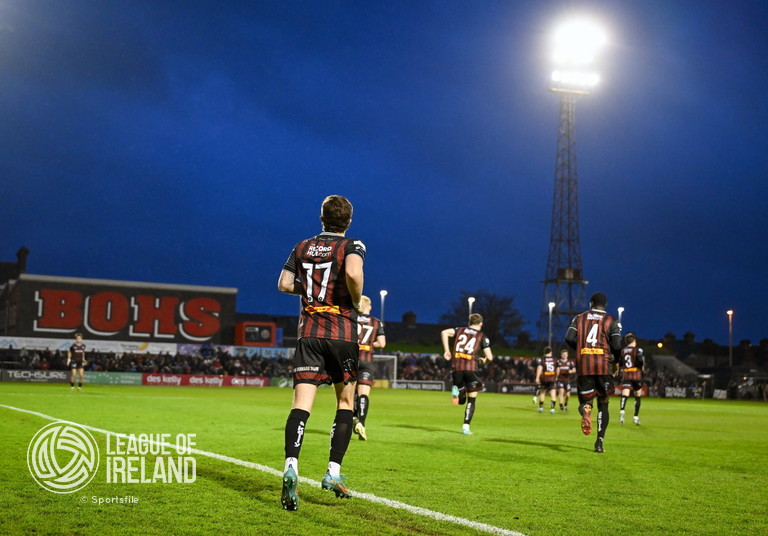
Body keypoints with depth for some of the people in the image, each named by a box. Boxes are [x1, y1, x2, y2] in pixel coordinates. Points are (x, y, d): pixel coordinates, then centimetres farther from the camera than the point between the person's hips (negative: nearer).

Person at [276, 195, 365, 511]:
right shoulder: (353, 246, 0)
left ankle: (291, 465, -29)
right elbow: (353, 272, -22)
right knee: (345, 402, 13)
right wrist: (358, 301, -5)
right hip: (343, 332, -2)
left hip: (309, 331, 2)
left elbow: (284, 284, 8)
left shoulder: (302, 247, 13)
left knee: (301, 402, -7)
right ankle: (334, 473, 9)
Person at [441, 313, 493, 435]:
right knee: (472, 400, 10)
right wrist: (484, 359, 26)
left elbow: (444, 332, -2)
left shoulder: (460, 330, 16)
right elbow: (490, 357, 3)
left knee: (461, 400, 16)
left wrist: (446, 350, 2)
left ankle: (456, 390, -18)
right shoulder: (482, 337, 10)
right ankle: (466, 427, 0)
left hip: (456, 367, 3)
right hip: (471, 368, -3)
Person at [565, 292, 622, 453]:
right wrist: (613, 357, 16)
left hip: (583, 364, 1)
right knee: (603, 405, 12)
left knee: (585, 400, 11)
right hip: (603, 364, -1)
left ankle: (585, 410, -28)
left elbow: (569, 338, -2)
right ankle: (600, 441, 4)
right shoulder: (611, 321, 5)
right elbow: (617, 346, -5)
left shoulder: (579, 318, 10)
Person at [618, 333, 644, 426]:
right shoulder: (638, 350, -3)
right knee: (638, 396, 13)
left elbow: (619, 364, 8)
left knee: (624, 394, -10)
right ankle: (636, 417, 16)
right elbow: (640, 360, -17)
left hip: (625, 375, 2)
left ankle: (622, 410, -40)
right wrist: (642, 367, 3)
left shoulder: (622, 351, 9)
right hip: (636, 374, -2)